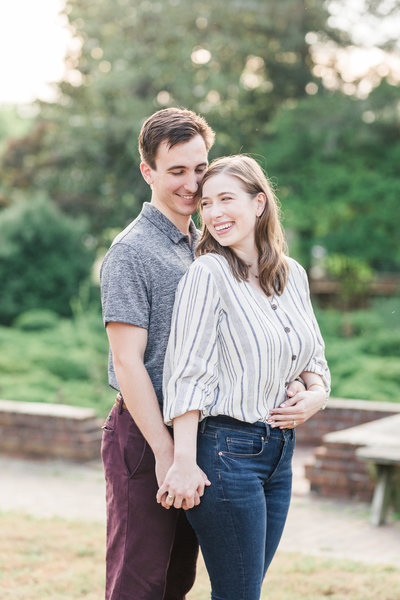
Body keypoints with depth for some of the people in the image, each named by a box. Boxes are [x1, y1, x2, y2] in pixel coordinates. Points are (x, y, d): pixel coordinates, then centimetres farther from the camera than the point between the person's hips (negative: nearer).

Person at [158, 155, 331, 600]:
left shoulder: (293, 275, 10)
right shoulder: (208, 273, -11)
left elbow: (312, 356, 21)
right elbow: (187, 373, -16)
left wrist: (317, 392, -1)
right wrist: (184, 461, -21)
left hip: (279, 450, 7)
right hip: (226, 449, -6)